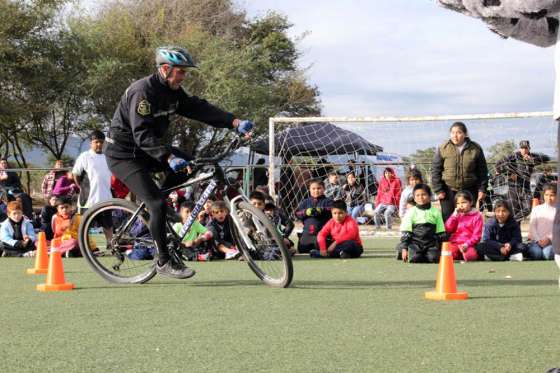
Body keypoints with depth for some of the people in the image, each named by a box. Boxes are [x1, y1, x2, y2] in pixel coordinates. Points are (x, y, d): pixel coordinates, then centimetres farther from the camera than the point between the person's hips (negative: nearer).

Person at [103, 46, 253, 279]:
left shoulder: (173, 91, 2)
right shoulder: (142, 91, -24)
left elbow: (198, 108, -4)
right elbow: (142, 135, -32)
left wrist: (234, 122, -16)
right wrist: (168, 157, -44)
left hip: (145, 150, 8)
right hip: (123, 154, -8)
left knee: (183, 162, -11)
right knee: (157, 204, -18)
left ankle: (150, 209, 5)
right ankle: (164, 262, -8)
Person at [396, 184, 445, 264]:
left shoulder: (436, 212, 9)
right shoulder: (411, 212, 3)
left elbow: (441, 233, 13)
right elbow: (405, 232, 1)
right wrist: (404, 248, -6)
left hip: (431, 243, 1)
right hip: (415, 242, -1)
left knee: (434, 259, -21)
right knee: (415, 259, -23)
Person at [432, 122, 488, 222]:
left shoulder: (475, 149, -1)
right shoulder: (443, 148, -2)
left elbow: (482, 172, 6)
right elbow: (435, 170, 1)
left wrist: (482, 189, 0)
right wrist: (438, 190, -4)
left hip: (469, 191, 0)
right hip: (449, 190, 0)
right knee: (447, 219, -1)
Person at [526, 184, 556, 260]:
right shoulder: (536, 209, 12)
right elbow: (532, 226, 5)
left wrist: (549, 239, -15)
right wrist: (538, 240, -9)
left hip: (551, 241, -1)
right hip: (536, 240, 1)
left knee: (547, 253, -33)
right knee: (536, 253, -30)